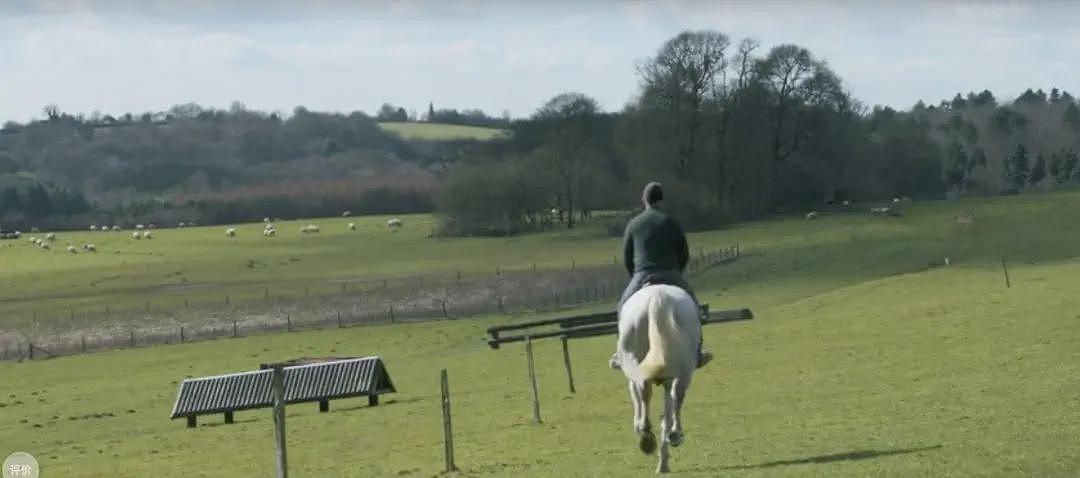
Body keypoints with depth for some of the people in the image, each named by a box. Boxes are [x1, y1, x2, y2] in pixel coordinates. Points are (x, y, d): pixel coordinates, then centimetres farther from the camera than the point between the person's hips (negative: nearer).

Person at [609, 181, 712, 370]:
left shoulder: (633, 224, 3)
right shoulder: (671, 223, -1)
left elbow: (626, 259, 8)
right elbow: (685, 255, 4)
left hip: (642, 277, 1)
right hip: (671, 276, -1)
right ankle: (696, 352, 20)